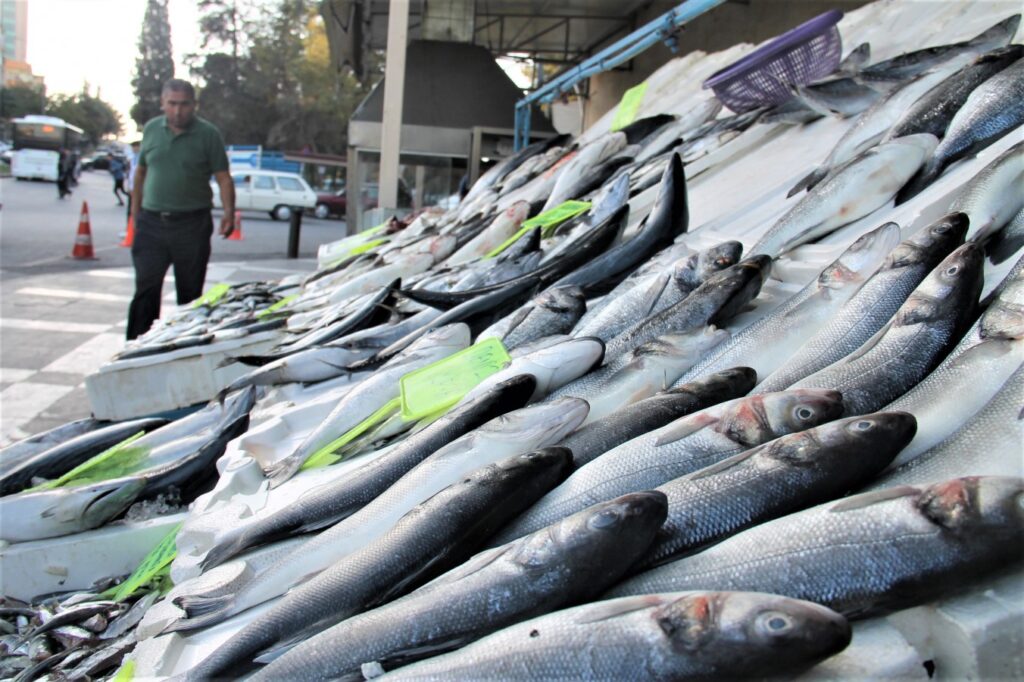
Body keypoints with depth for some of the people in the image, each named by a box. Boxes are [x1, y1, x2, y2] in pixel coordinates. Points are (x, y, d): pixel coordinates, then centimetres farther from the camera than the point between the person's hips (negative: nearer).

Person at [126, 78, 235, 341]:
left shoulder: (208, 134, -1)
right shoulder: (151, 129, 9)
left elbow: (223, 178, -4)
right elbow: (140, 172, 17)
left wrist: (229, 212, -19)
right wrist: (135, 210, 14)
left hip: (192, 223, -2)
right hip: (151, 223, 2)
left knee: (190, 292, 7)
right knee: (146, 289, -3)